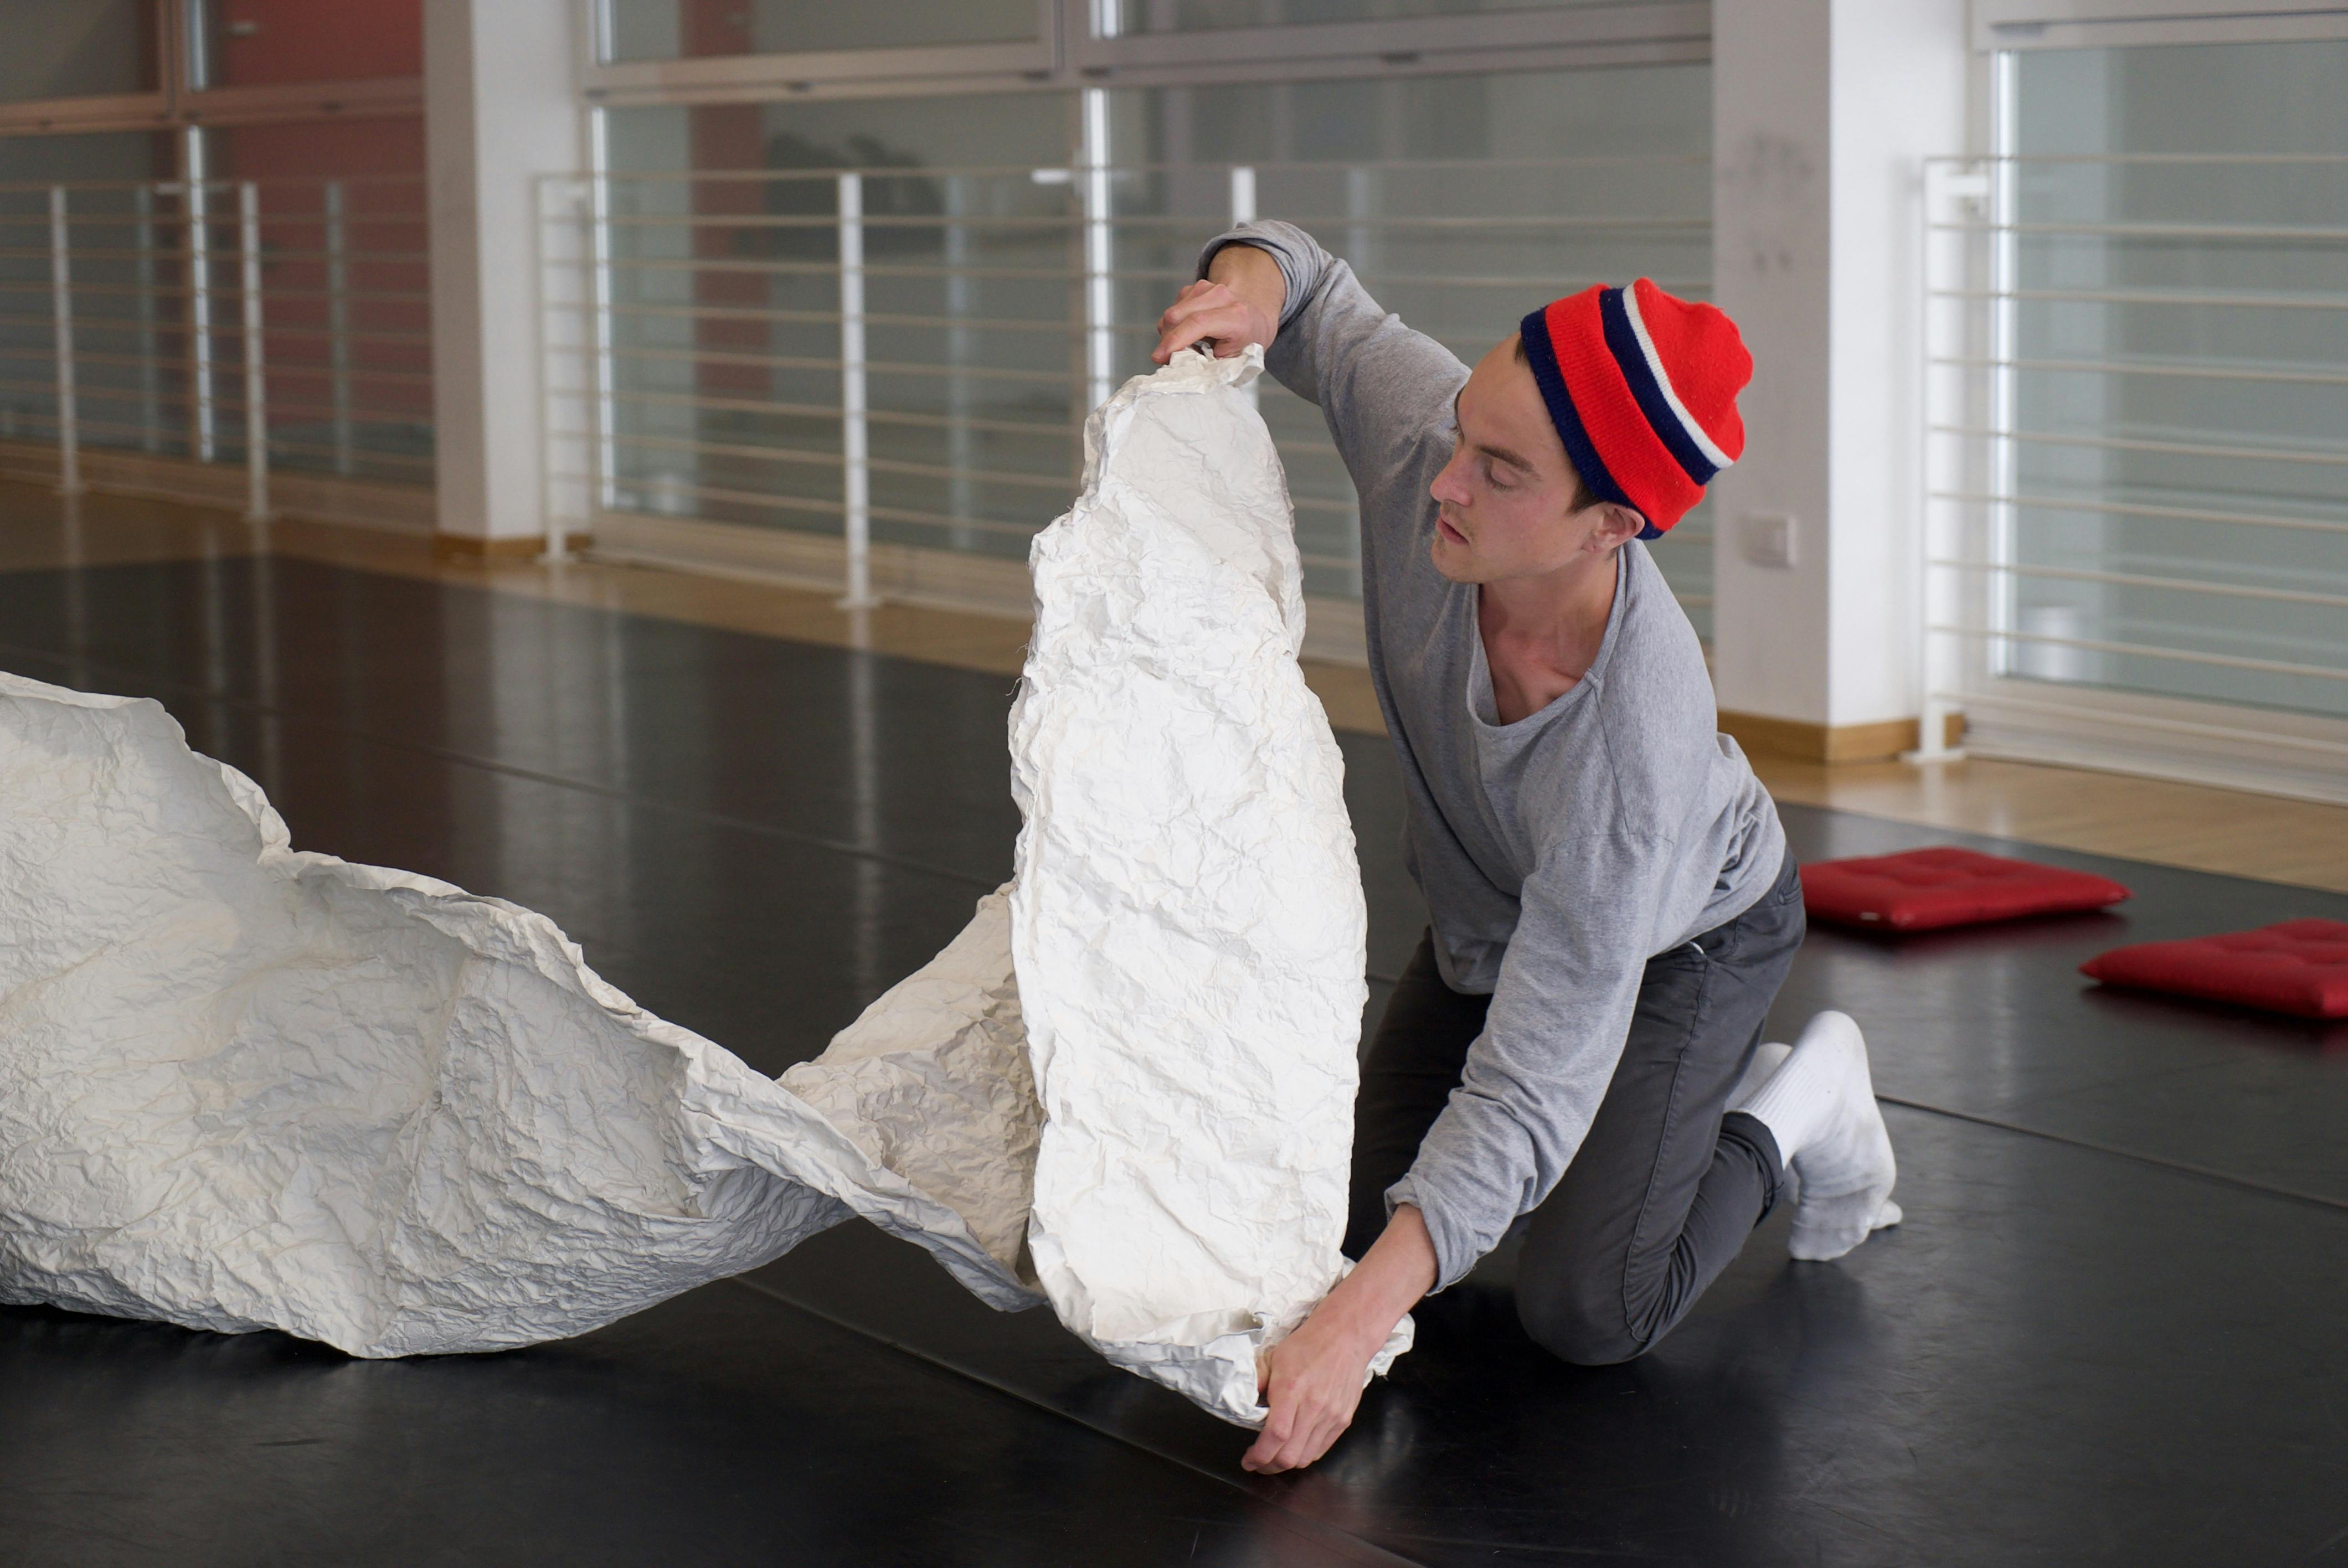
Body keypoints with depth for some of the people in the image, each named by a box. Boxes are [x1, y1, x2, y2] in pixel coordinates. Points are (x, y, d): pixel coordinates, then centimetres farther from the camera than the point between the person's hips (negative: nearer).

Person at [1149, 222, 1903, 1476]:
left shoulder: (1635, 750, -46)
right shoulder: (1423, 430, -35)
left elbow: (1525, 1091, -43)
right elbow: (1309, 291, -13)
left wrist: (1357, 1323, -52)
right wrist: (1253, 282, -40)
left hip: (1685, 944, -6)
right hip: (1486, 917, 6)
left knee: (1583, 1314, -14)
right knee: (1355, 1221, 11)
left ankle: (1797, 1101, 13)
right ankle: (1692, 1095, 33)